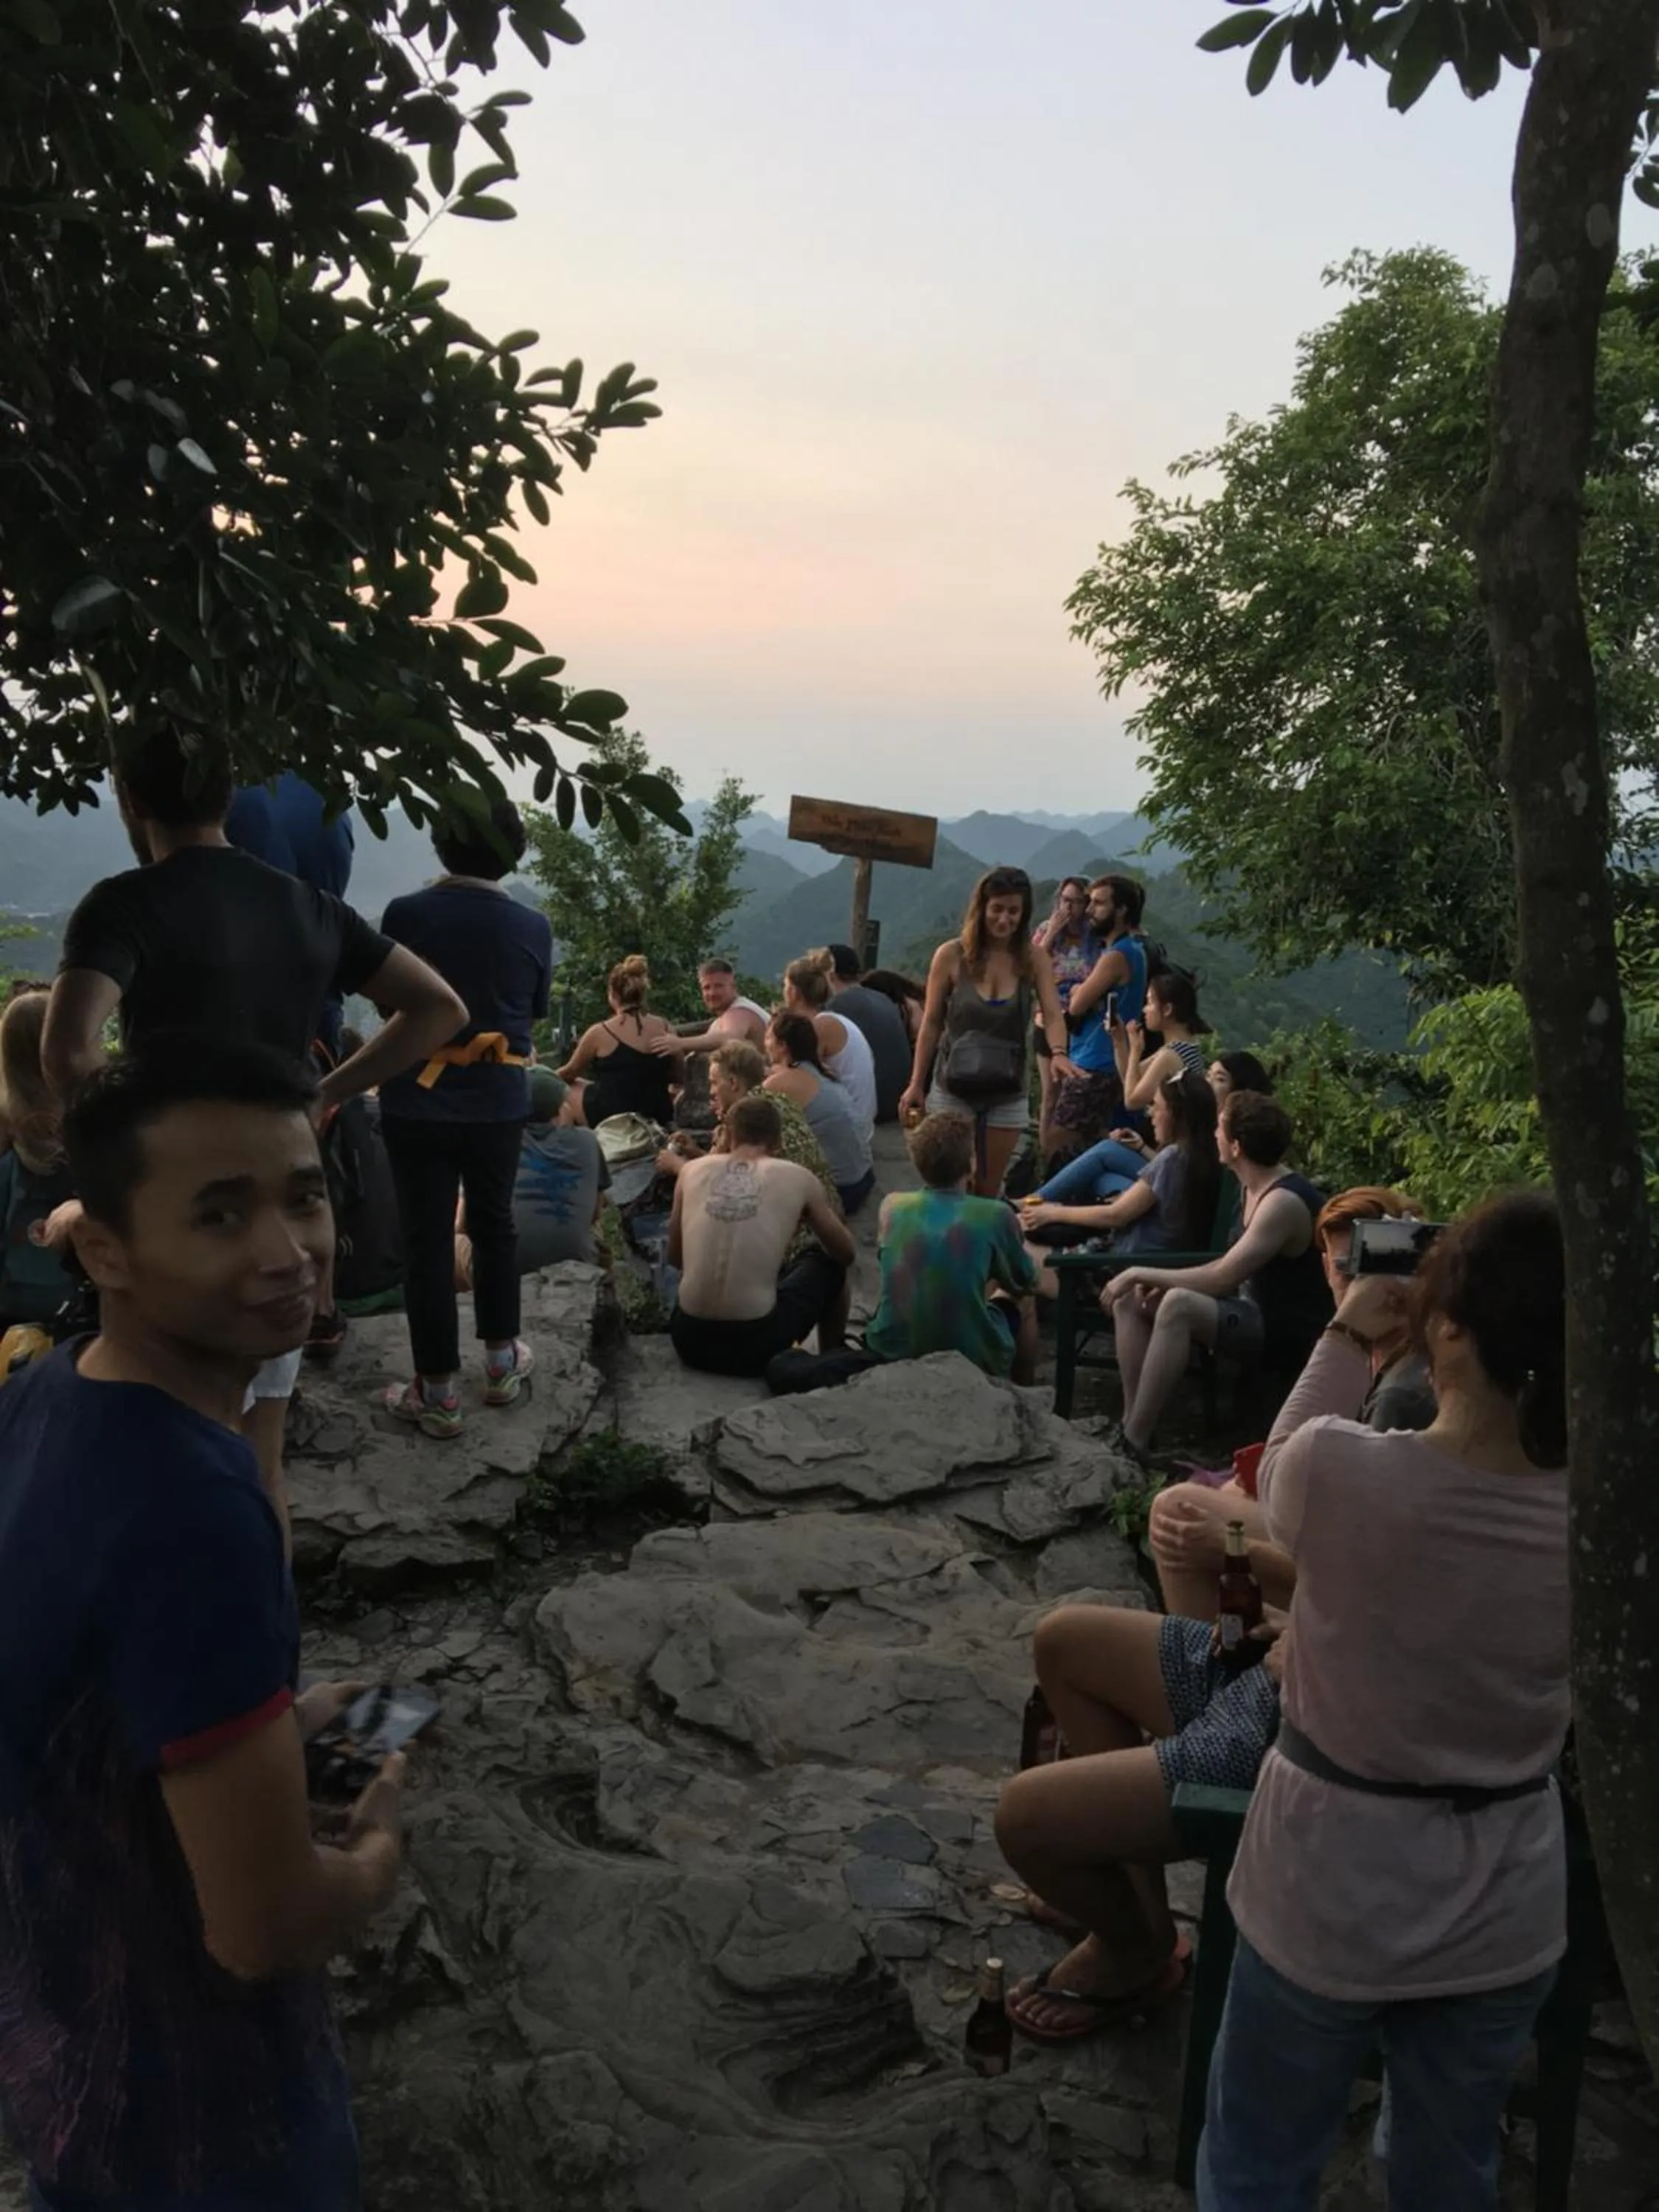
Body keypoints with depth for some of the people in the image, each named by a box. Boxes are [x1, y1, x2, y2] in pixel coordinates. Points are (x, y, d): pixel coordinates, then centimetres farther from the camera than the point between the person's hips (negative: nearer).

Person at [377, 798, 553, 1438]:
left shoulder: (406, 915, -12)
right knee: (494, 1225, 19)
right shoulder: (532, 927, -7)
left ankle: (437, 1392, 10)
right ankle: (502, 1362, 30)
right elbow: (533, 1013, 5)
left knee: (427, 1239, 5)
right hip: (499, 1103, 2)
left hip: (417, 1101, -2)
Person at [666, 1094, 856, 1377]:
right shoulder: (797, 1178, 1)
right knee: (828, 1262, 25)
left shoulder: (692, 1169, 6)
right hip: (757, 1342, -3)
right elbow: (845, 1253, 15)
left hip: (690, 1339, 3)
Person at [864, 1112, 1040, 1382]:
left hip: (892, 1356, 3)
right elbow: (1025, 1285, 8)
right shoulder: (994, 1215, -11)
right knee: (1023, 1301, 26)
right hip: (973, 1361, -3)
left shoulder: (892, 1206, -3)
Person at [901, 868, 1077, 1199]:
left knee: (988, 1191, 12)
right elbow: (931, 1023, -1)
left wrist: (1058, 1053, -36)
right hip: (954, 1088, -2)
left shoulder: (1033, 958, -4)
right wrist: (916, 1084, -1)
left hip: (1009, 1093, 2)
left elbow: (1053, 1014, -14)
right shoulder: (951, 956, -8)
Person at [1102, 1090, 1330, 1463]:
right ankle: (1133, 1422, -9)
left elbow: (1222, 1276, -27)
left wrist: (1142, 1274, -19)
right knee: (1131, 1301, -2)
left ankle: (1134, 1442, -28)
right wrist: (1158, 1283, -4)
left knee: (1179, 1305, -33)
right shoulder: (1255, 1188, 6)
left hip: (1289, 1335, -10)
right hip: (1257, 1311, 10)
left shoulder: (1285, 1202, -22)